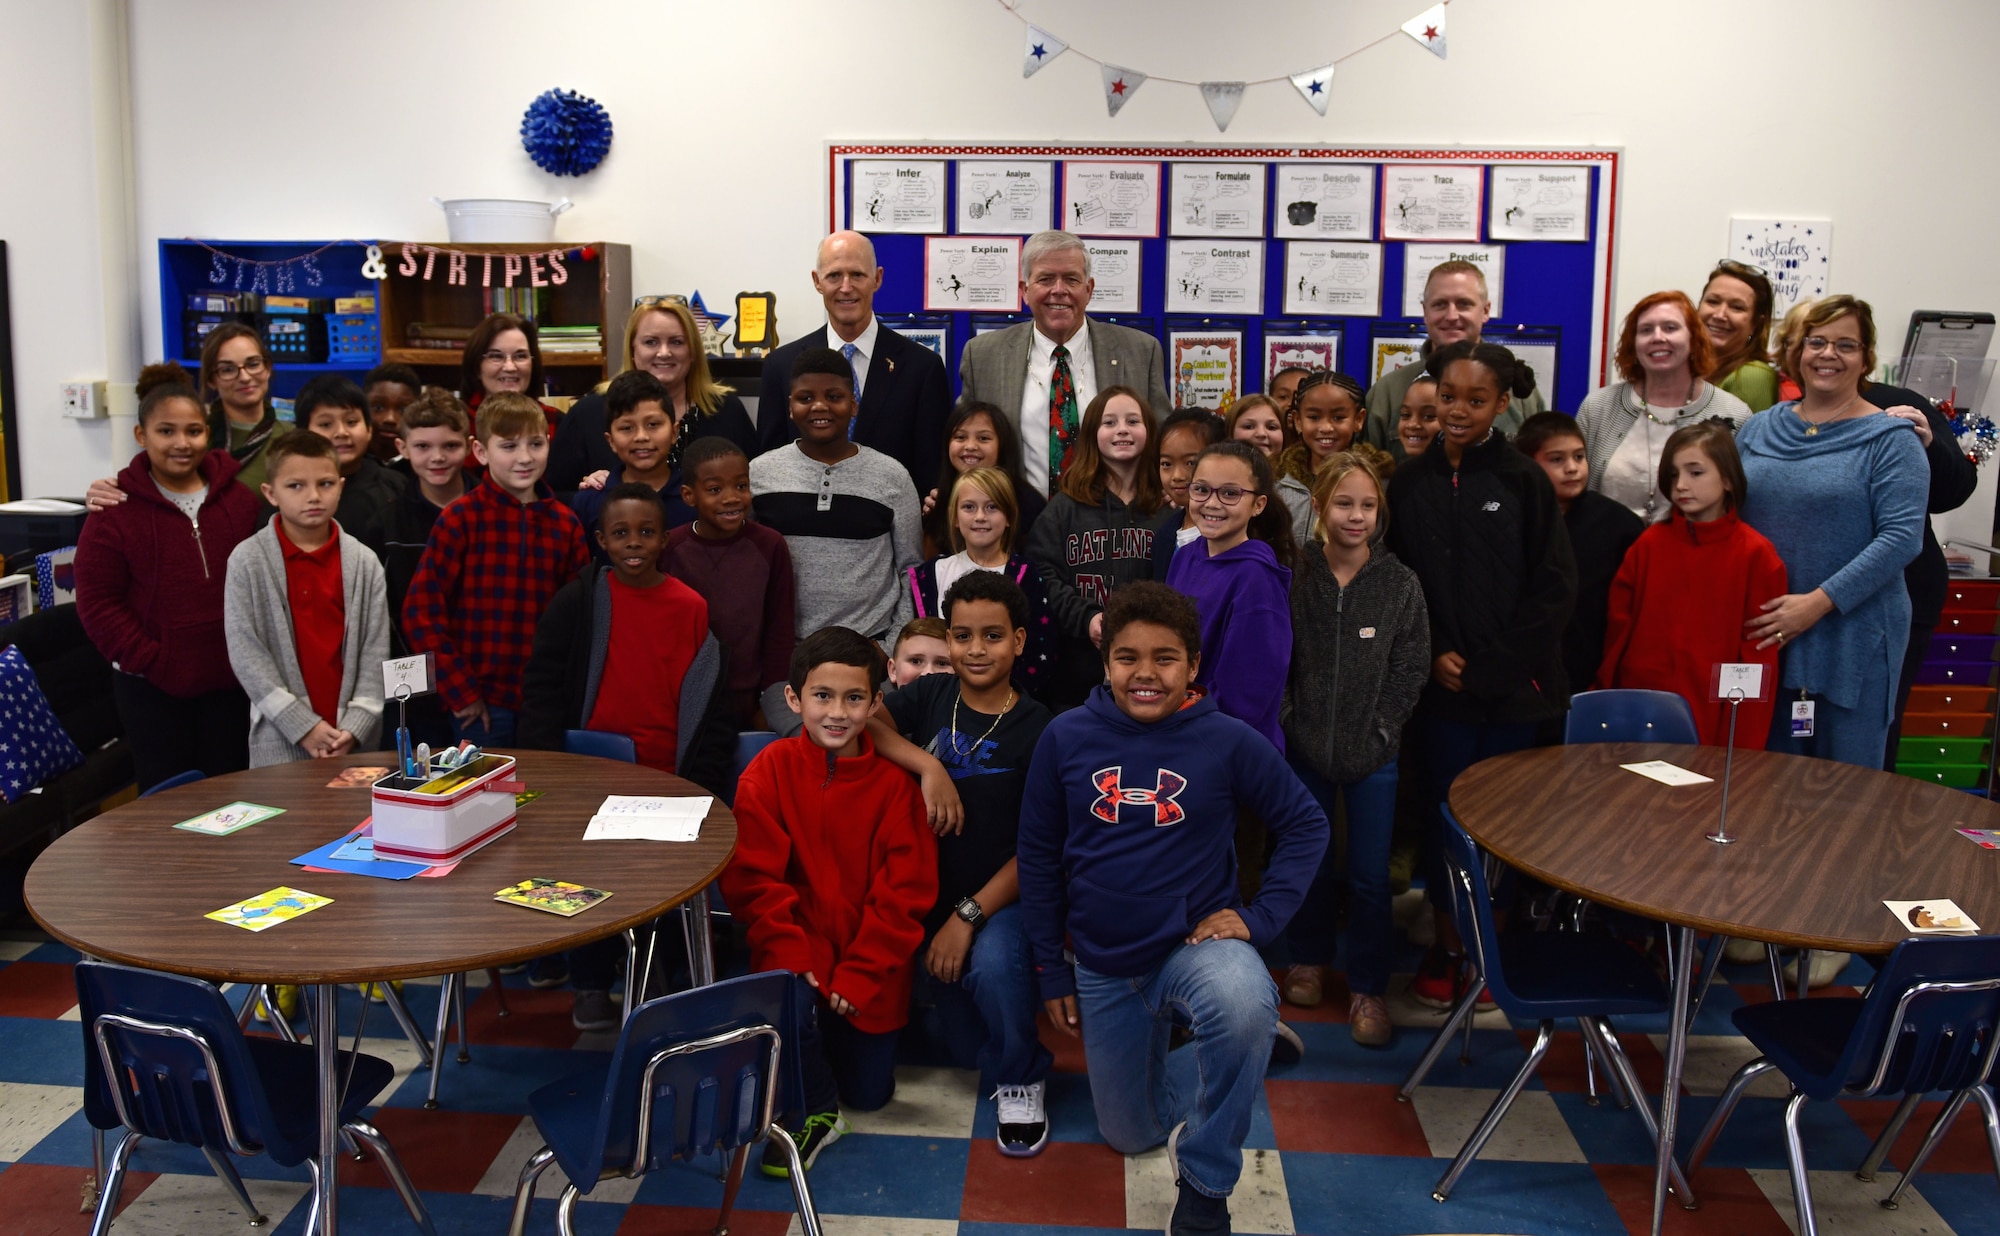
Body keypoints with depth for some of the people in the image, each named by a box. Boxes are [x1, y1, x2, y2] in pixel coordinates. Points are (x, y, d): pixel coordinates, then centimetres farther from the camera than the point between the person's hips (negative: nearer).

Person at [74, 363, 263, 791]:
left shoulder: (242, 497, 2)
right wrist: (155, 663, -12)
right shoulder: (116, 511, -5)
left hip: (232, 682, 2)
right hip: (153, 689, -2)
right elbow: (97, 603, -5)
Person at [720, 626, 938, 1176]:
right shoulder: (770, 770, -8)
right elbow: (753, 877, -9)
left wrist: (859, 975, -13)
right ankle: (813, 1114, -4)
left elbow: (905, 891, -7)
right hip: (797, 948, -1)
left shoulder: (893, 781, -9)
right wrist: (789, 954, -20)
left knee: (870, 1093, 7)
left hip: (870, 965, 1)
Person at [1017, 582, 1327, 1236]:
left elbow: (1306, 824, -1)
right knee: (1131, 1135, 14)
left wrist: (1261, 916, -13)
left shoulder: (1228, 740, -12)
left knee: (1243, 1007, -38)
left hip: (1198, 944, -3)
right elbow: (1039, 856, 3)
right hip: (1102, 968, 3)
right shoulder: (1065, 738, -7)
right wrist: (1050, 967, 4)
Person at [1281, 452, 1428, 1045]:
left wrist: (1377, 731, -8)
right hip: (1305, 747, 1)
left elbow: (1411, 669, -2)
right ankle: (1309, 958, 36)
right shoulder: (1295, 579, -4)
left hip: (1374, 754, 0)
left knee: (1371, 876, 3)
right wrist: (1291, 724, -6)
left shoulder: (1401, 584, -4)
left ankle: (1368, 988, 18)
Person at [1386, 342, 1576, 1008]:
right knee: (1446, 809, 6)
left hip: (1513, 682, -1)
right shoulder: (1409, 482, 2)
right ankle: (1446, 946, 19)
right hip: (1443, 681, 1)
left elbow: (1554, 587, -4)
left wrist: (1490, 668, -9)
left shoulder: (1524, 481, -4)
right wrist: (1434, 655, -6)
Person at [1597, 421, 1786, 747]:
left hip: (1714, 725, -2)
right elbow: (1617, 630, 7)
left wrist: (1742, 748, -5)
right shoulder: (1650, 544, 6)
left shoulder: (1755, 555, -3)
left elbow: (1759, 657, -3)